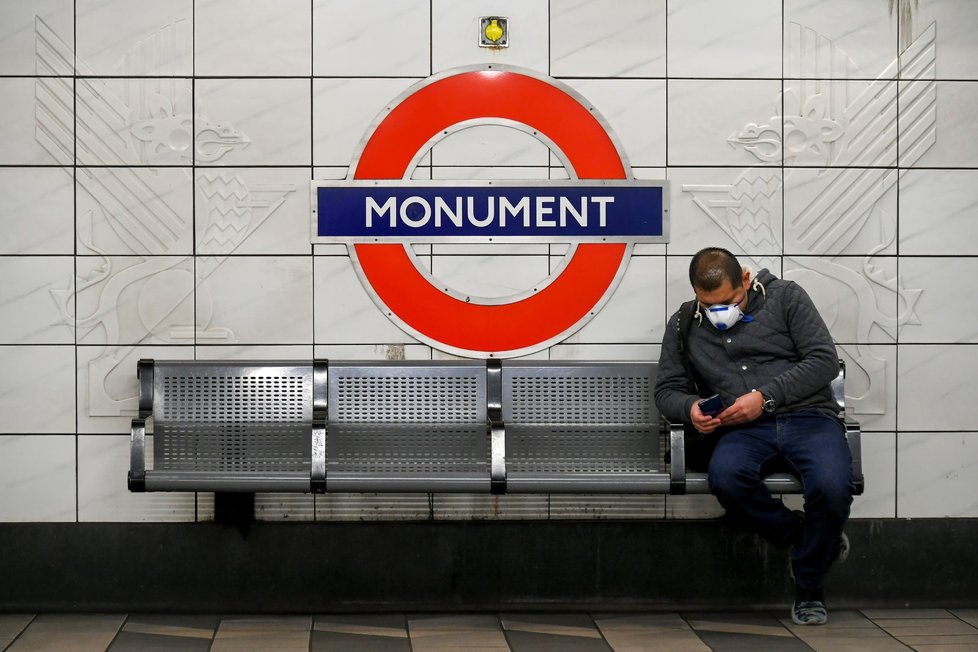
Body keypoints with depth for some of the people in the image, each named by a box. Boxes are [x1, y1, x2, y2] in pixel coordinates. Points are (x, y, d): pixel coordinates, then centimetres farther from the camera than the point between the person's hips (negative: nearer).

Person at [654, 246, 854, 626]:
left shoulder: (785, 297, 7)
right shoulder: (684, 325, 15)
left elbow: (825, 360, -1)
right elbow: (667, 390, 17)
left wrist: (766, 396, -12)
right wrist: (690, 408, -8)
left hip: (807, 417, -1)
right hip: (744, 432, 1)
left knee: (832, 486, -33)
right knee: (725, 477, -36)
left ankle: (809, 588, -6)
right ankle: (798, 536, -8)